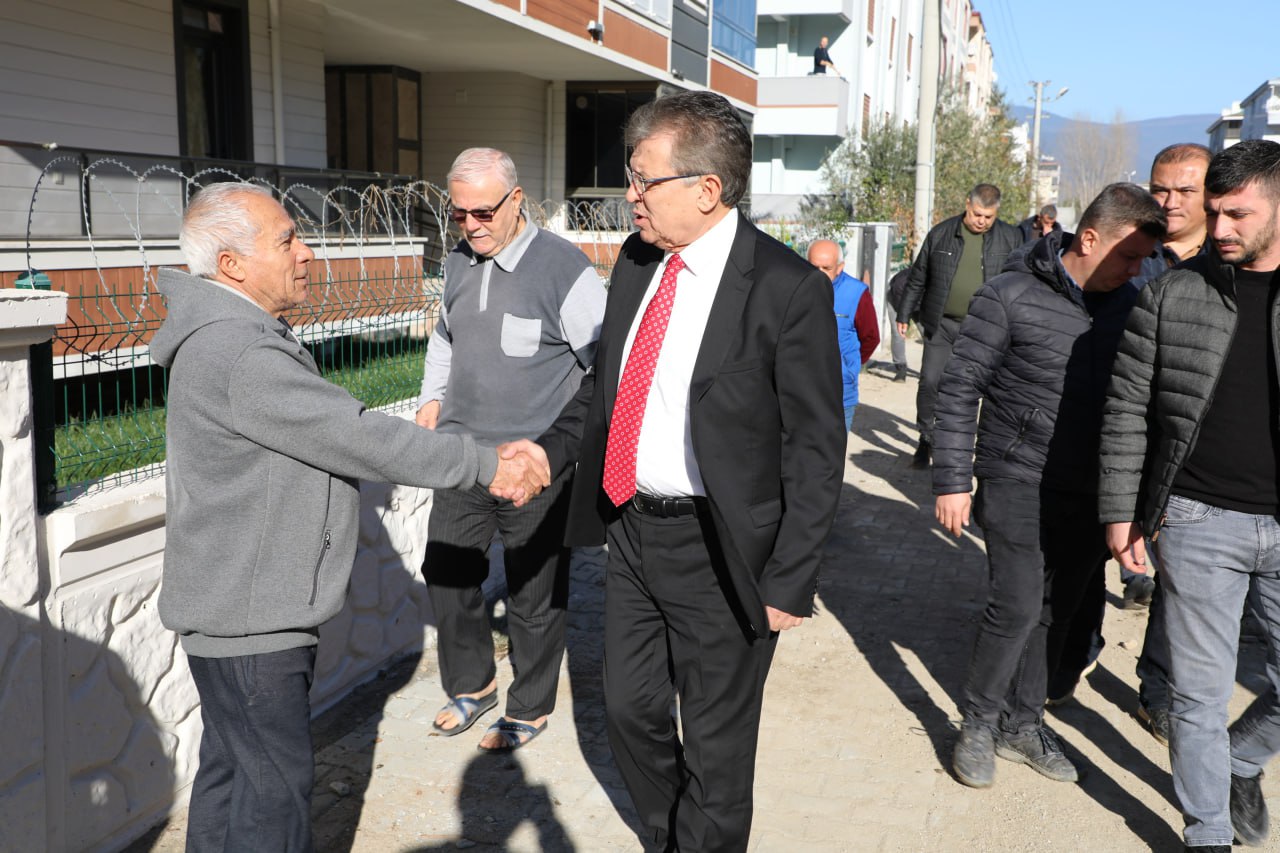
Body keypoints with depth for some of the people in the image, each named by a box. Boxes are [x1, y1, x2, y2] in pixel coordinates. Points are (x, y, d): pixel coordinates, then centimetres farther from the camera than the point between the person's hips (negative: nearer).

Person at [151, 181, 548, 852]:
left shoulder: (239, 335, 12)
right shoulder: (239, 354, -24)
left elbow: (336, 436, 12)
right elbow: (360, 439, -25)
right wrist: (487, 466, -18)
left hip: (240, 605, 11)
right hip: (248, 616, -11)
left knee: (228, 770, 22)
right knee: (276, 791, 0)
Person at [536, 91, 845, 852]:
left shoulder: (788, 290, -18)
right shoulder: (637, 262, 2)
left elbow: (816, 452, -15)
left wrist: (789, 583, -16)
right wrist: (545, 453, 1)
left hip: (719, 552, -7)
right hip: (630, 529, 7)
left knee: (716, 742, 12)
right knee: (632, 708, 22)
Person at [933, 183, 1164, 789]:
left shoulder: (1127, 306, 5)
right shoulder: (1011, 297, -11)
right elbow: (959, 388, -9)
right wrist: (952, 480, -11)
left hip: (1091, 491, 5)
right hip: (1019, 482, -5)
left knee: (1058, 609, 11)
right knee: (1018, 605, -7)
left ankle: (1021, 724, 27)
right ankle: (978, 724, 14)